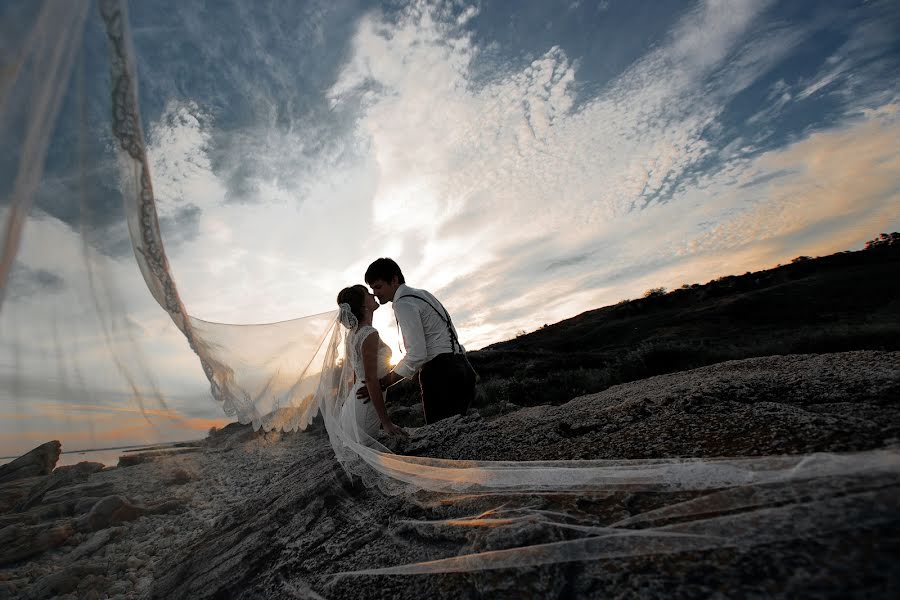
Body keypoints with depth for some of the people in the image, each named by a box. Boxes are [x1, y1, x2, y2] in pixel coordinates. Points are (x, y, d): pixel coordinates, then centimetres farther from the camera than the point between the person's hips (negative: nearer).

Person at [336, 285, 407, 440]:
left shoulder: (353, 334, 9)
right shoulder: (369, 334, -19)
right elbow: (371, 380, -23)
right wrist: (387, 423, -22)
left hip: (354, 400, 9)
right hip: (366, 408, -9)